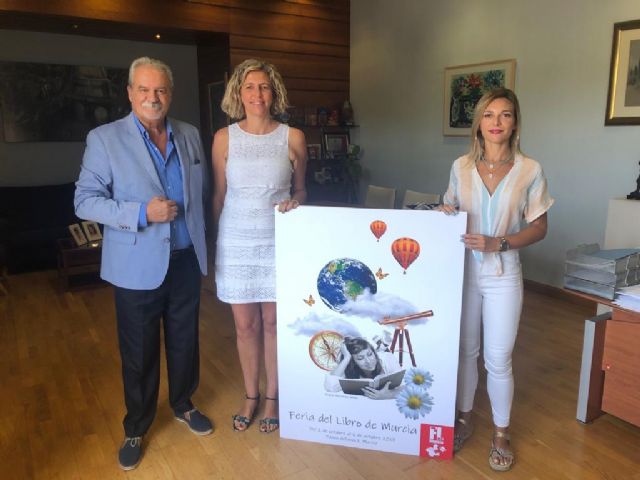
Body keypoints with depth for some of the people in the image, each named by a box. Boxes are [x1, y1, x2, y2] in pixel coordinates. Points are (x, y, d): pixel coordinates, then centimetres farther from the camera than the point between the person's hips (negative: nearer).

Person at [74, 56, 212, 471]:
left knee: (185, 340, 17)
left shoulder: (190, 135, 6)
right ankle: (136, 428, 32)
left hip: (186, 260, 4)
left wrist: (201, 242, 11)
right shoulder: (104, 139, -6)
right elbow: (85, 200, -9)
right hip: (137, 266, -3)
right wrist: (142, 213, -22)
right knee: (139, 351, 10)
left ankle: (184, 404, 41)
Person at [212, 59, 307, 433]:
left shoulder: (293, 137, 0)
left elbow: (301, 190, 9)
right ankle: (251, 396, 32)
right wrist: (217, 241, 9)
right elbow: (219, 195, 7)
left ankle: (273, 397, 30)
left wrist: (294, 201, -12)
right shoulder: (224, 138, 1)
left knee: (274, 323, 9)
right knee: (246, 325, 11)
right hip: (236, 242, 1)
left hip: (278, 242, 0)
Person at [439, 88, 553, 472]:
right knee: (465, 351, 14)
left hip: (502, 275, -2)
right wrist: (444, 215, -11)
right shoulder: (461, 166, 2)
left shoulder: (530, 170, -4)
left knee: (498, 360, 5)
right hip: (463, 271, 2)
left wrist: (498, 243, -17)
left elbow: (539, 228, -2)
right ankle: (465, 419, 36)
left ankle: (501, 433, 28)